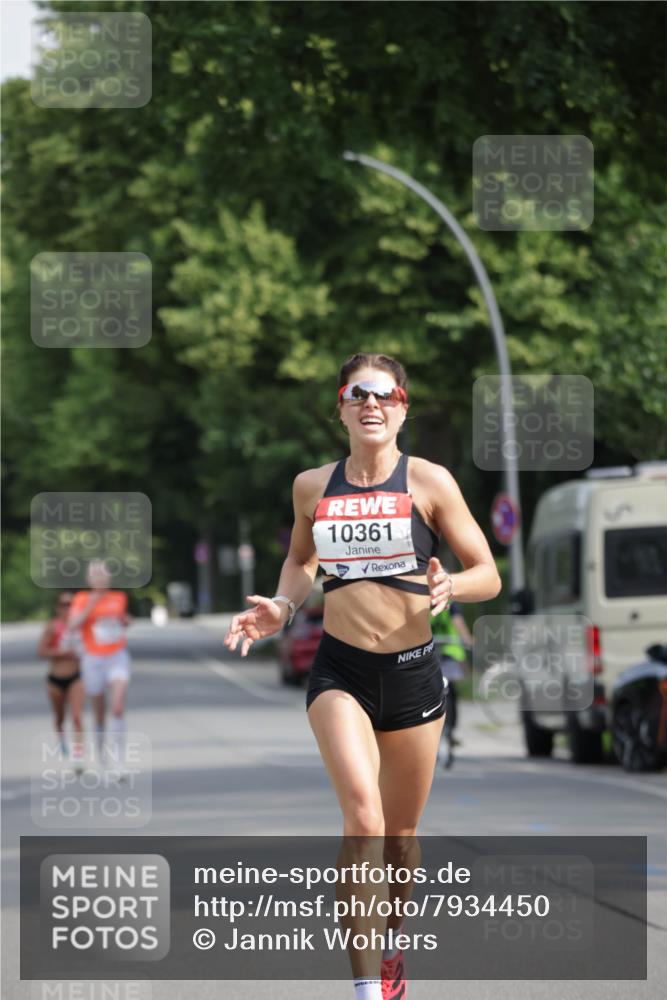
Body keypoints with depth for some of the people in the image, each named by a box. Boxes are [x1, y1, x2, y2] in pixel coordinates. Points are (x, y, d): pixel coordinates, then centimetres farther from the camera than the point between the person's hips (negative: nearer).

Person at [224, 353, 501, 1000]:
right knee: (360, 807, -23)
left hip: (412, 672, 0)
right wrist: (281, 607, 4)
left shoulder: (428, 482, -4)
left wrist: (450, 587, -22)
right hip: (339, 671, 0)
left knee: (399, 833, 11)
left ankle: (391, 941, 41)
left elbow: (488, 576, -1)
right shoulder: (312, 487, 4)